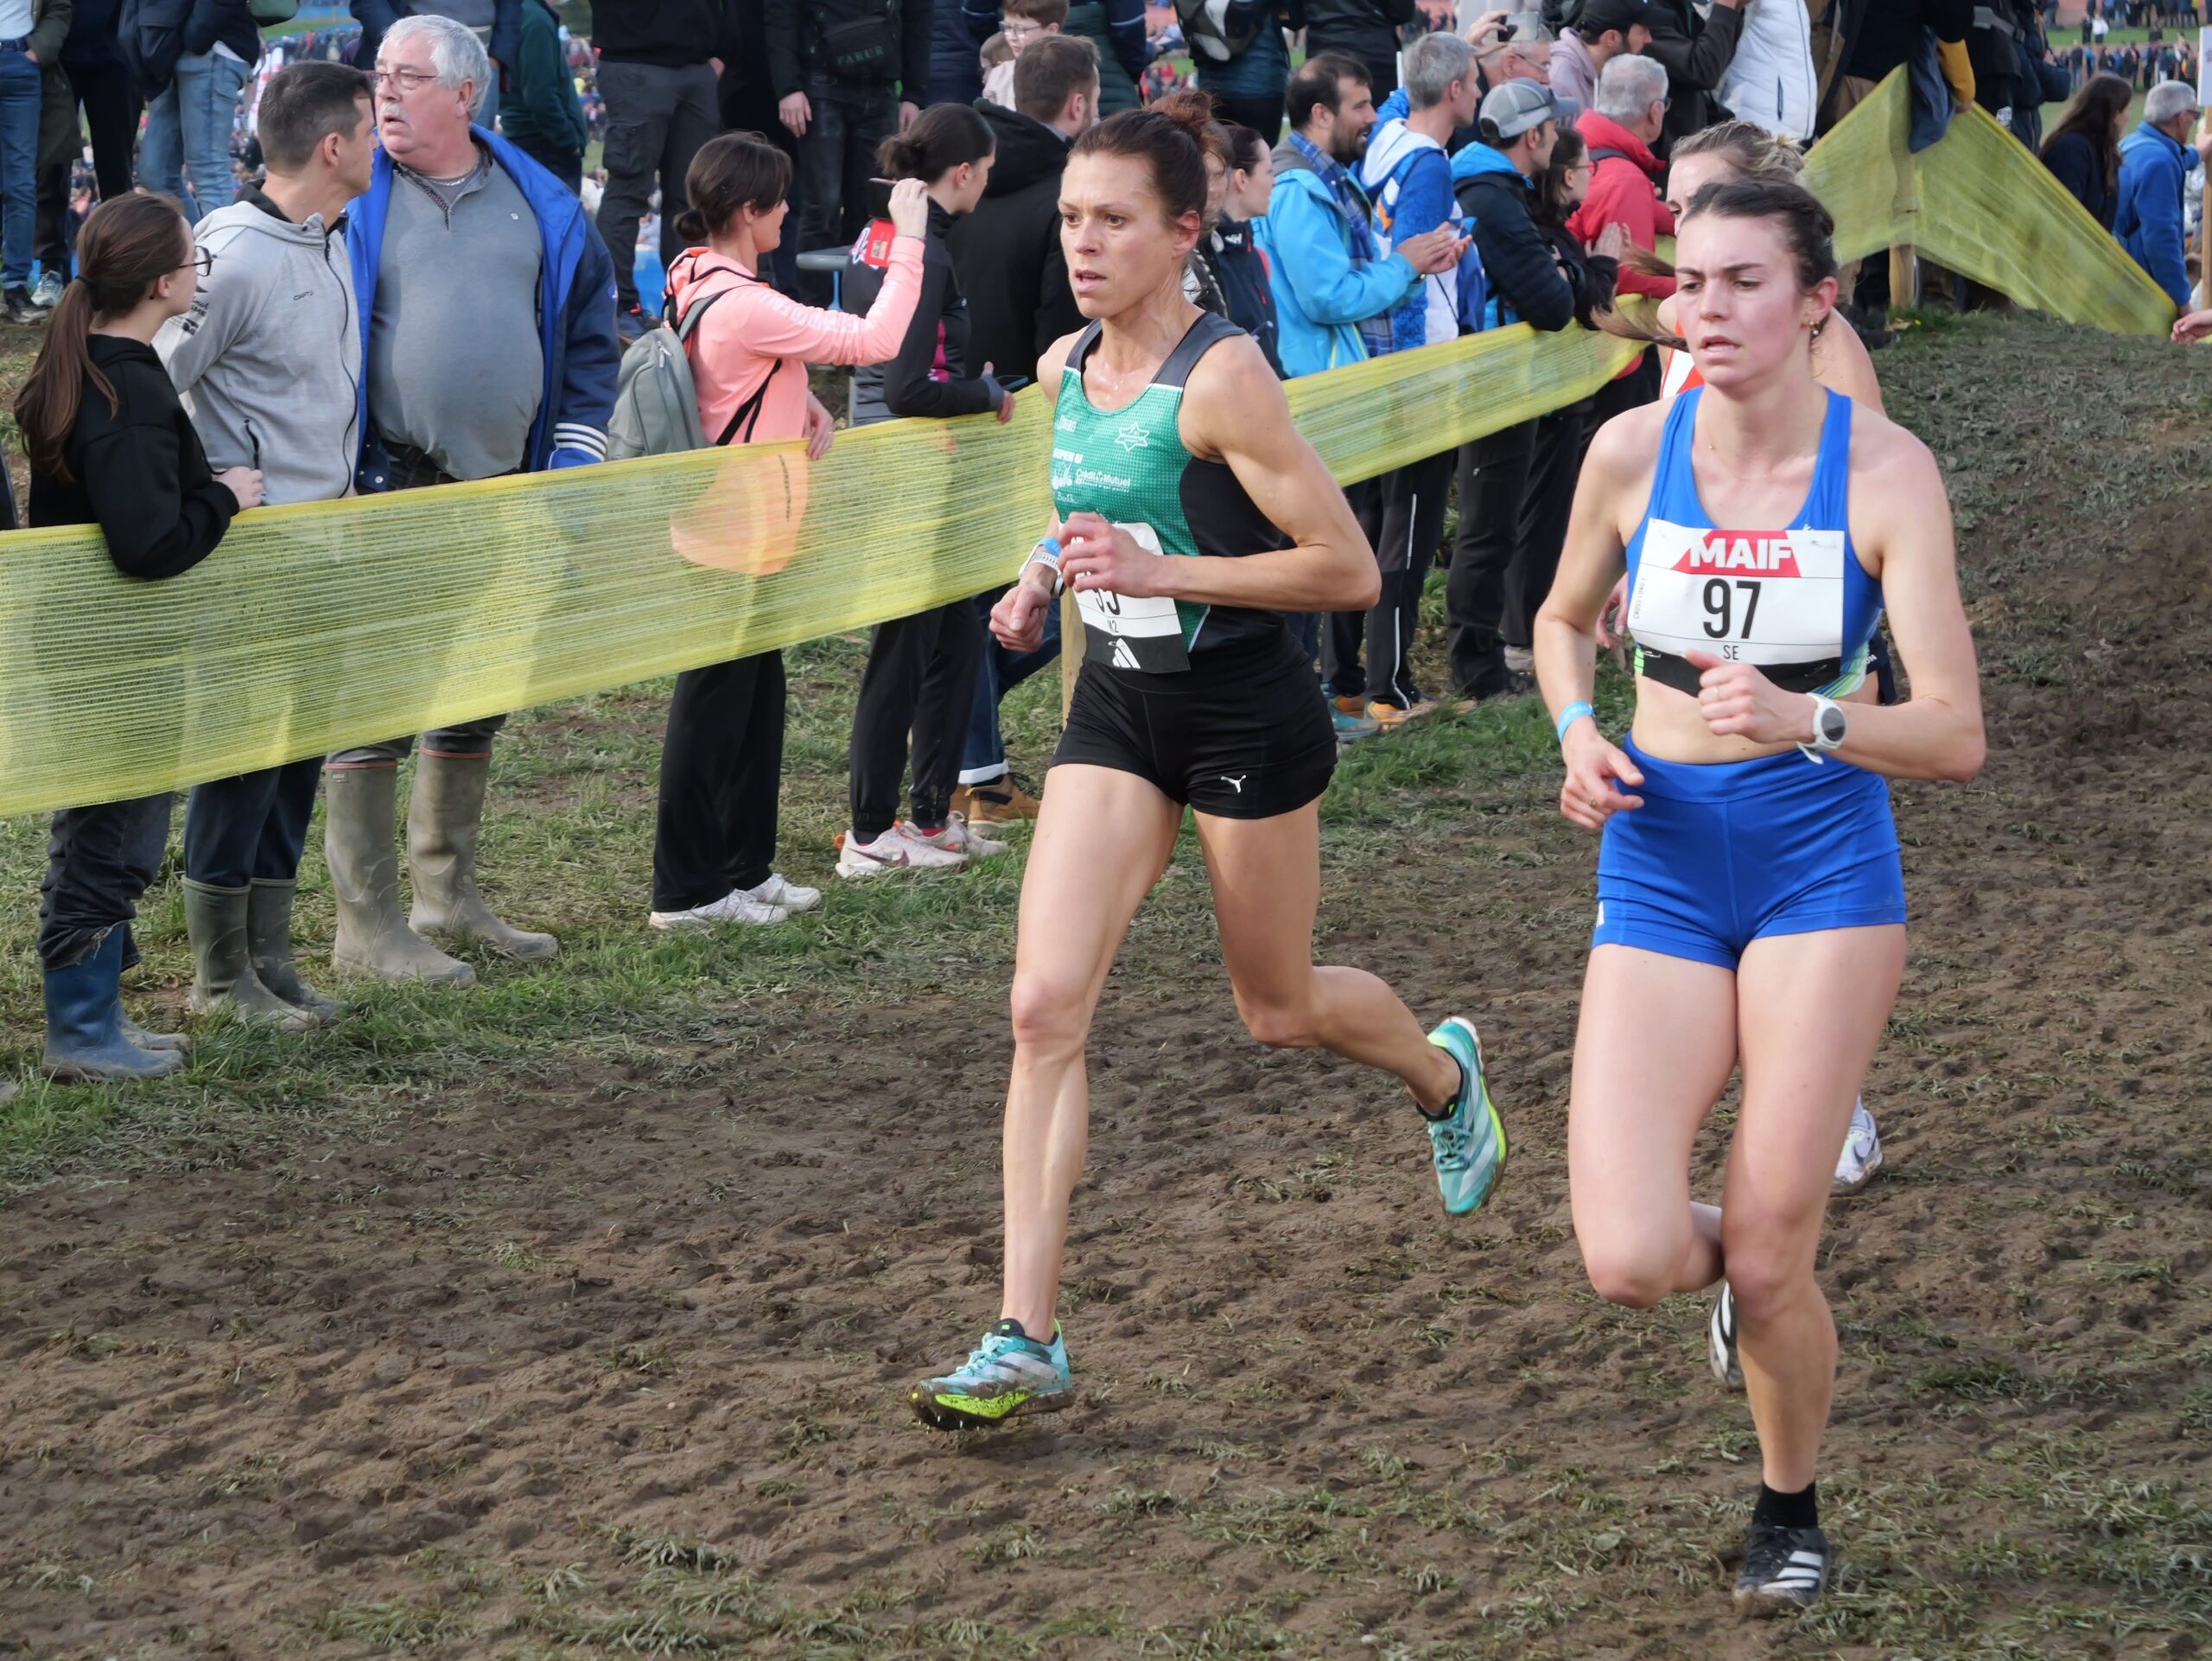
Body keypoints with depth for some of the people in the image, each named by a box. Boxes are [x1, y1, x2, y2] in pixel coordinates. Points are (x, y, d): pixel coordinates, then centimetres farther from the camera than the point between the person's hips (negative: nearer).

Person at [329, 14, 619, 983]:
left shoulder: (541, 207, 8)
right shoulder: (351, 199, -3)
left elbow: (590, 335, 14)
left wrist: (572, 459, 6)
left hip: (503, 489, 5)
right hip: (387, 492, -5)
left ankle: (448, 895, 27)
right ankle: (367, 925, -2)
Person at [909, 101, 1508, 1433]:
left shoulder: (1222, 376, -19)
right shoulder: (1066, 370, 3)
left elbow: (1349, 571, -20)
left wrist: (1160, 572, -26)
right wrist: (1043, 583, 3)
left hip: (1246, 713, -6)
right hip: (1116, 711, 6)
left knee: (1277, 1006, 13)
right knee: (1047, 1007, -8)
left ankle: (1445, 1073, 49)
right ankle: (1028, 1344, -8)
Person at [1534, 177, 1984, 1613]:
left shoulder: (1885, 470, -11)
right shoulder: (1633, 449, -3)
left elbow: (1956, 736, -15)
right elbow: (1565, 618, 18)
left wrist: (1805, 719, -33)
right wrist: (1577, 734, -2)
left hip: (1825, 870, -2)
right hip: (1660, 874, 2)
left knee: (1765, 1262, -5)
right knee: (1630, 1264, -13)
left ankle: (1792, 1511, 26)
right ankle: (1740, 1254, 26)